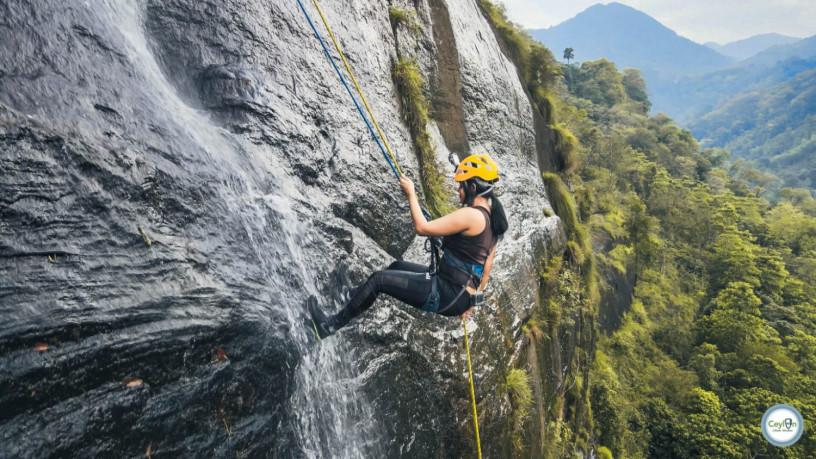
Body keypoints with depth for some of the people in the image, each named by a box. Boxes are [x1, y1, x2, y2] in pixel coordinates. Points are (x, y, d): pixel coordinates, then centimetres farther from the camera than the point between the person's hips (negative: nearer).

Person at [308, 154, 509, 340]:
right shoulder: (490, 217, 9)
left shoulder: (471, 215, -21)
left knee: (379, 279, -5)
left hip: (448, 295, -10)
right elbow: (488, 262, 14)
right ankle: (357, 297, 44)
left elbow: (422, 228, -20)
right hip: (459, 293, 10)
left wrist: (411, 193, -8)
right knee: (396, 266, 24)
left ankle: (331, 325, 9)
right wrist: (474, 296, 22)